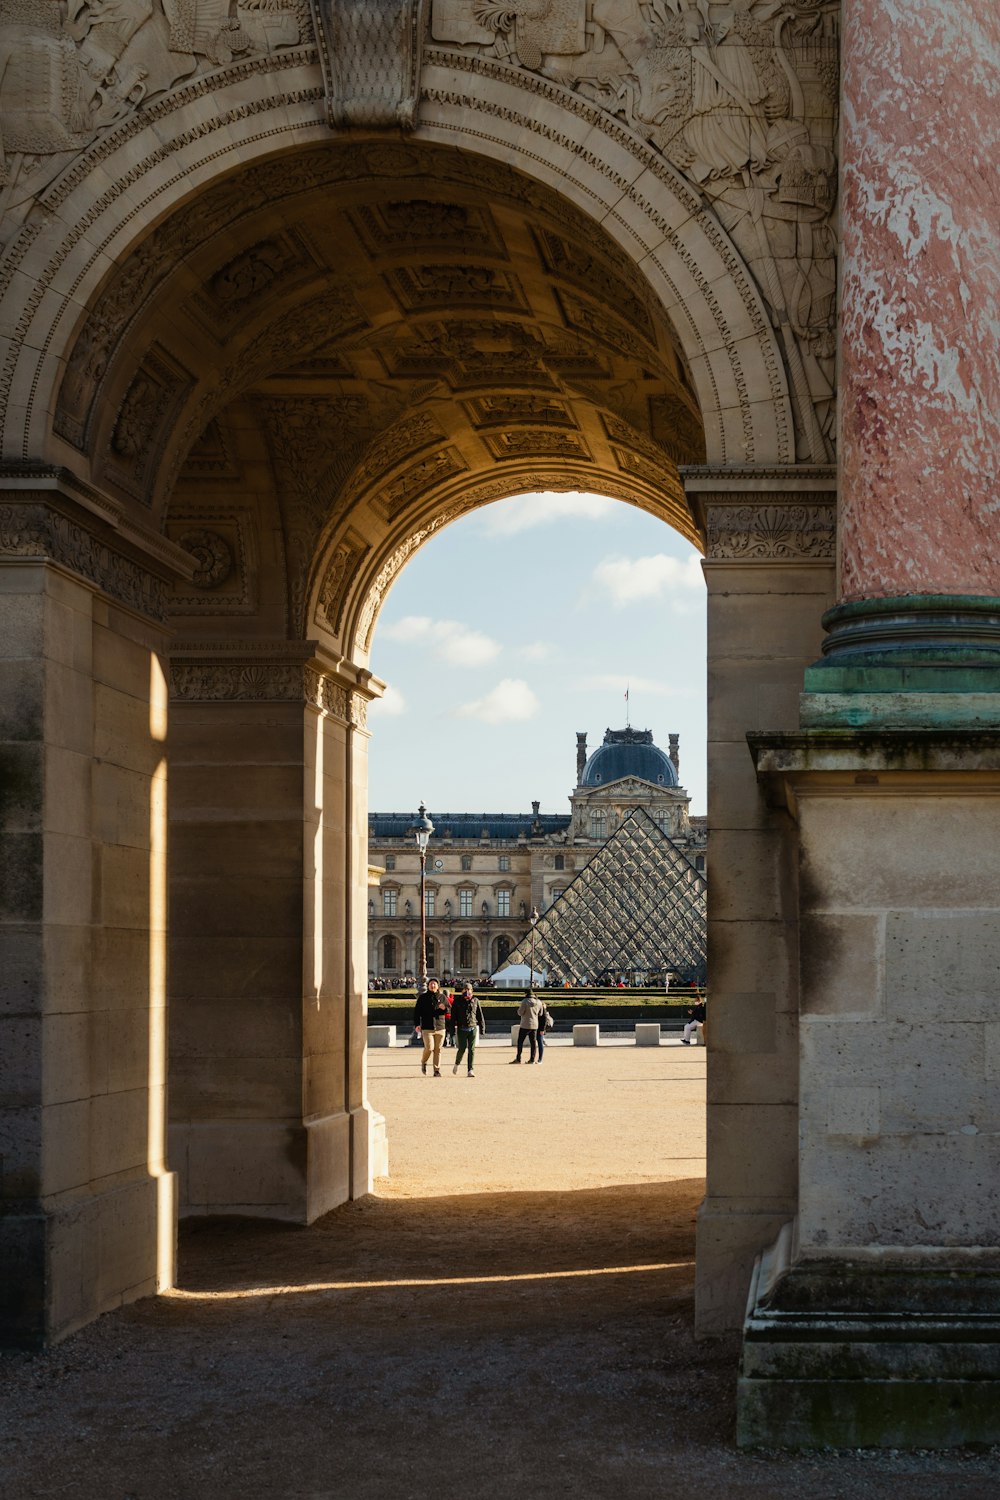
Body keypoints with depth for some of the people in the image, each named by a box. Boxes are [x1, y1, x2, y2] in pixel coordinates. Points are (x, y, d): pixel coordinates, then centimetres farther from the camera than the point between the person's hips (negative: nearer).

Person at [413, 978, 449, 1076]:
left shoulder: (442, 997, 9)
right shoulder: (423, 997, 4)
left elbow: (449, 1010, 9)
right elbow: (417, 1011, 2)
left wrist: (444, 1008, -15)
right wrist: (417, 1024, -7)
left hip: (440, 1027, 2)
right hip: (427, 1027, -2)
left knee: (438, 1050, 2)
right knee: (429, 1047, -13)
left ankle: (437, 1070, 8)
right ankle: (423, 1062, 16)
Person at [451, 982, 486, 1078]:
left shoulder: (475, 1001, 7)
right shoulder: (457, 1001, 3)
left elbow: (480, 1016, 11)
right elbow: (453, 1016, 1)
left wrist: (482, 1029, 8)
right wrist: (453, 1028, -7)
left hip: (473, 1028, 1)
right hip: (462, 1029, -1)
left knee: (472, 1049, -4)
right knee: (462, 1049, -4)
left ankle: (471, 1070, -2)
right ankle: (457, 1063, 25)